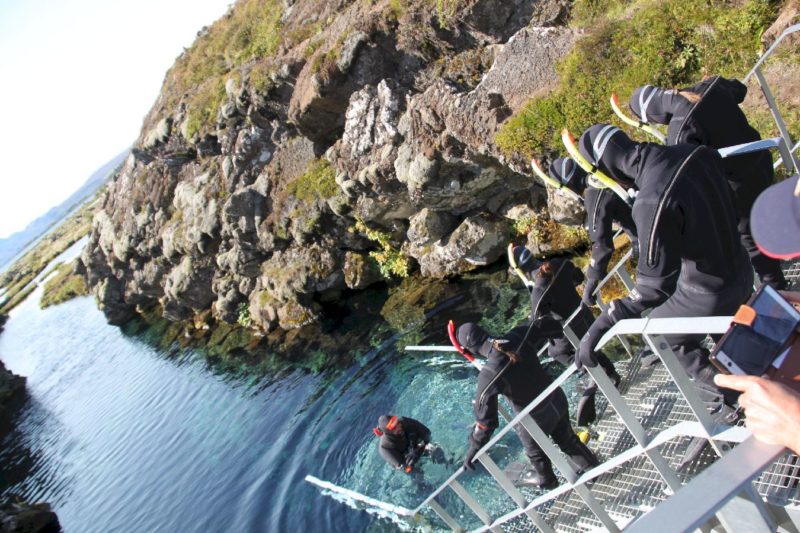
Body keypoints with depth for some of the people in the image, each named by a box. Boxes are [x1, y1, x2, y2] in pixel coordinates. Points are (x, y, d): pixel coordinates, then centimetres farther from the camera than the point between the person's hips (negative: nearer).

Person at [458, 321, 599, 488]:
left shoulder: (489, 375, -32)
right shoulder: (517, 336, -20)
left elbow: (485, 416, -26)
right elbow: (544, 325, -2)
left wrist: (475, 447, -12)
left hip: (536, 418, -4)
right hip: (557, 399, 5)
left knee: (535, 453, 30)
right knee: (567, 439, 33)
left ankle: (546, 480, 58)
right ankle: (592, 466, 56)